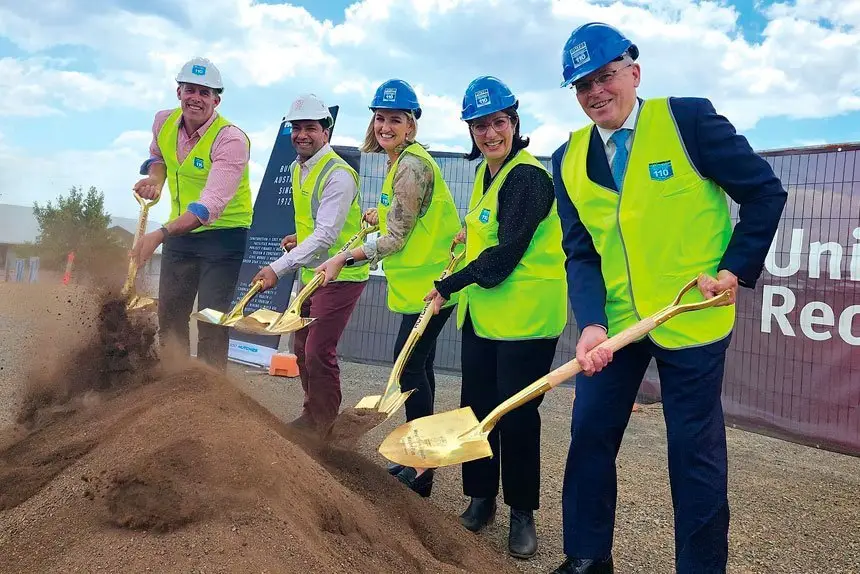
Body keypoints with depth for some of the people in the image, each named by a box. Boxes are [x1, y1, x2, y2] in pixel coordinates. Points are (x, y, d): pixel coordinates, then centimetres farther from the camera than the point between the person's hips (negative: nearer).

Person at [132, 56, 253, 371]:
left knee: (211, 321, -10)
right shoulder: (164, 122, -3)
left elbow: (211, 205, -34)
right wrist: (154, 177, -3)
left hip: (223, 234, -7)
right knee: (168, 315, 13)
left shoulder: (231, 139, -24)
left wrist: (160, 235, -44)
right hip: (180, 231, 7)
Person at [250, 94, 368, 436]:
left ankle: (321, 427, 10)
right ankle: (311, 414, 32)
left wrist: (278, 269, -30)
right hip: (311, 273, 9)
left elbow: (325, 236, -26)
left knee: (319, 352, -8)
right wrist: (300, 237, 6)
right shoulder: (297, 168, 9)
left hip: (340, 276, -9)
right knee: (302, 347, 16)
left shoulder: (338, 174, -19)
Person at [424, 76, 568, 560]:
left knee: (516, 413, 0)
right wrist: (474, 233, 9)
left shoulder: (529, 176, -16)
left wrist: (448, 287, -15)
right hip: (482, 313, 8)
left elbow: (506, 253, -21)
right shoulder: (487, 171, 12)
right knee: (476, 405, 12)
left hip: (527, 317, -8)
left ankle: (523, 512, 17)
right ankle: (481, 496, 29)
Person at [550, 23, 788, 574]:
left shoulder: (687, 118, -9)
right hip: (614, 321, 5)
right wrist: (591, 324, -15)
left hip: (690, 317, -4)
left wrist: (737, 269, -12)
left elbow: (765, 191, -4)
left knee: (695, 450, 5)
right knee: (589, 436, 10)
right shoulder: (568, 160, 4)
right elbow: (580, 254, 0)